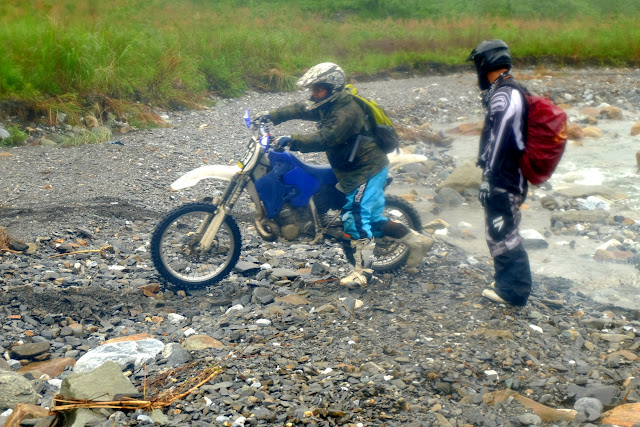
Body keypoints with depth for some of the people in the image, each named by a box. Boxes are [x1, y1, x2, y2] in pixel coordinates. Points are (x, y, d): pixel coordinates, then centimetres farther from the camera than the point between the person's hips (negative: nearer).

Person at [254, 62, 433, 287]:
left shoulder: (345, 113, -24)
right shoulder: (328, 105, 7)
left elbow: (323, 139, -32)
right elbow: (301, 109, 16)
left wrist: (292, 141, -33)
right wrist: (272, 116, 9)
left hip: (367, 171, -10)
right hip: (355, 169, 10)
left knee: (356, 218, -11)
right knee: (371, 218, 13)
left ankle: (362, 272, -5)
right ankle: (416, 239, 21)